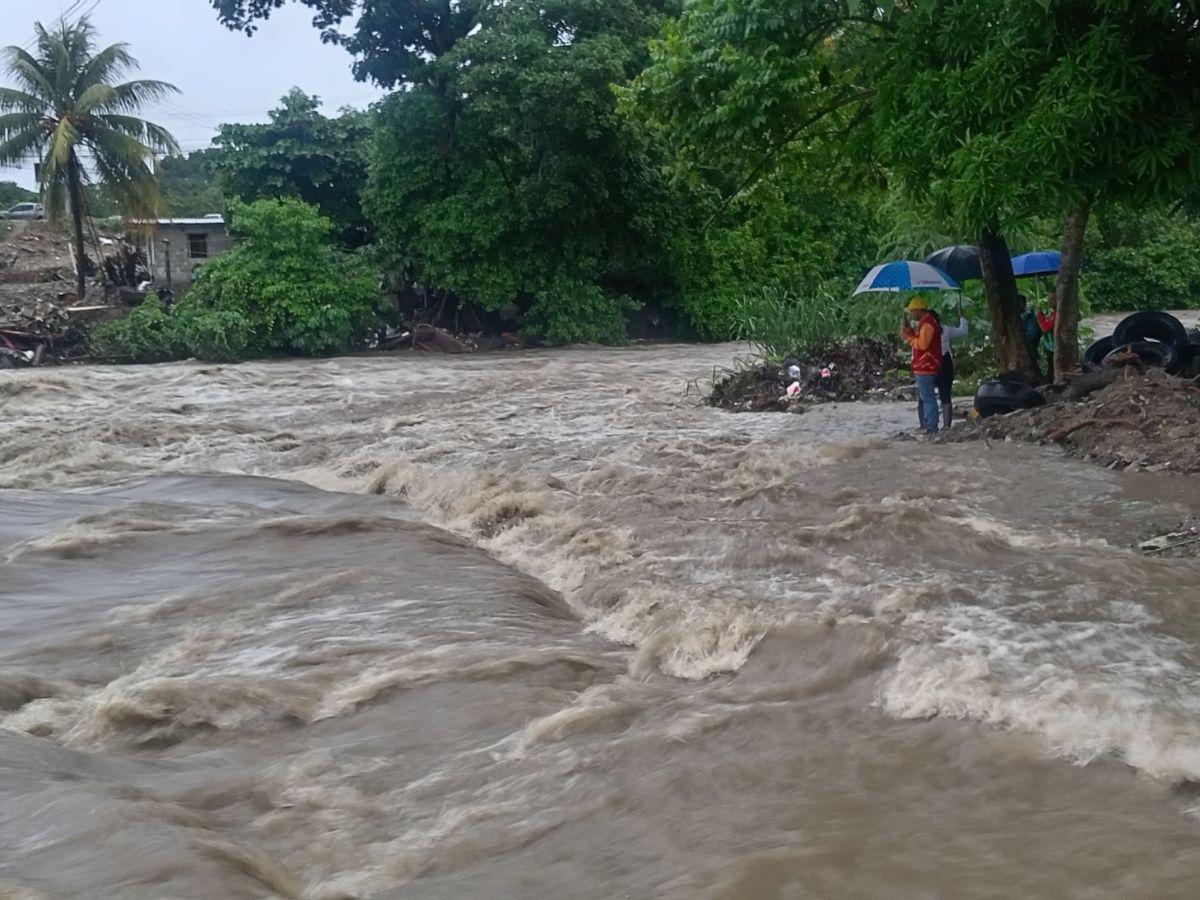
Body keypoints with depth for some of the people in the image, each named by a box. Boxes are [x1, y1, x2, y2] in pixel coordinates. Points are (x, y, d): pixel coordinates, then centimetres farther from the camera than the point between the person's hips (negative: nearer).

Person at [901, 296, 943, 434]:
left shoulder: (927, 323, -15)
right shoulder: (924, 322, 18)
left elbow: (922, 344, -22)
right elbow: (919, 341, 20)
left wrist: (909, 336, -11)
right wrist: (910, 332, 9)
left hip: (925, 367, -11)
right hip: (923, 366, 11)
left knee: (927, 397, -10)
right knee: (924, 397, 16)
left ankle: (931, 427, -10)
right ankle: (926, 425, 22)